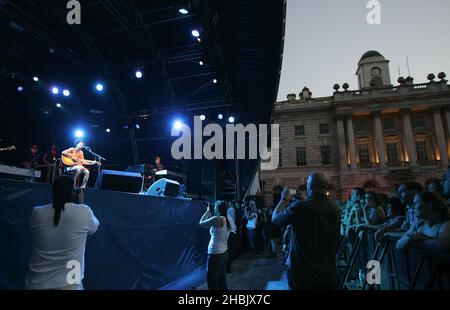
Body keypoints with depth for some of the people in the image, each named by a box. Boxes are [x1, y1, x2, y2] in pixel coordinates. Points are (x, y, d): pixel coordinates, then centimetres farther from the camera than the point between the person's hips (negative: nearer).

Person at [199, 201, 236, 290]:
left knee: (212, 281, 5)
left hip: (215, 254, -8)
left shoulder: (216, 219, -20)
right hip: (224, 252, 8)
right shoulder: (228, 218, 1)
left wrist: (208, 211, 1)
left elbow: (201, 223, -9)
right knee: (222, 279, 18)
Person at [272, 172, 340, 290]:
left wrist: (284, 199, 7)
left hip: (302, 271, -4)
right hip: (327, 272, 5)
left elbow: (275, 219, -6)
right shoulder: (335, 210, -4)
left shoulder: (300, 206, -21)